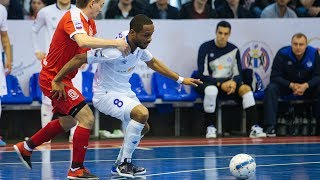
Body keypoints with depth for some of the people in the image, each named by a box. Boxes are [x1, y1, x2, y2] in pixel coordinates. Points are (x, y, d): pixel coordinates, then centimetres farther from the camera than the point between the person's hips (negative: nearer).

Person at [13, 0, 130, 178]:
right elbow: (83, 41, -41)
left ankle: (26, 147, 41)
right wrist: (115, 43, -38)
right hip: (53, 78, -11)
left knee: (68, 121, 28)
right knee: (87, 118, -15)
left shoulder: (90, 23, 9)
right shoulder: (74, 17, -22)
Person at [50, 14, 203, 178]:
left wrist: (181, 80, 18)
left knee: (143, 127, 17)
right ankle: (125, 163, -15)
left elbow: (152, 62, 16)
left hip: (124, 92, 9)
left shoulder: (139, 45, -5)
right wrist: (57, 81, -24)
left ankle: (121, 164, 34)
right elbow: (79, 58, -28)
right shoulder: (115, 50, -32)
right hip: (105, 95, -9)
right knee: (142, 114, -29)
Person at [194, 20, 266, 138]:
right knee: (211, 90, -39)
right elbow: (202, 74, -11)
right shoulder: (205, 48, -6)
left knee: (246, 89, -24)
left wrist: (234, 82, -19)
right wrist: (220, 84, -23)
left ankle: (254, 128, -28)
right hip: (210, 83, -4)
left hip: (228, 83, 4)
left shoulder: (234, 50, 6)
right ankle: (210, 128, -28)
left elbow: (238, 74, 5)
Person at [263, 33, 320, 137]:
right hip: (285, 85, -1)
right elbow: (275, 76, -17)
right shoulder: (282, 54, -17)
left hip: (307, 86, 1)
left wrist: (306, 85, -31)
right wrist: (291, 85, -31)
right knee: (271, 88, -30)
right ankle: (270, 126, -34)